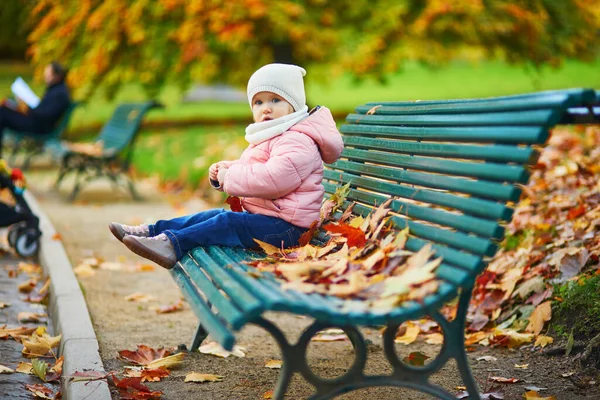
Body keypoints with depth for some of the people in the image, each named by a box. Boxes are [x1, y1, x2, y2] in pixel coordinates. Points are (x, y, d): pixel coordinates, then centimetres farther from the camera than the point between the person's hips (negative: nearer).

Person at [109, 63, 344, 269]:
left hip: (286, 227, -10)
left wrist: (230, 177, -18)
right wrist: (222, 172, 5)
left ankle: (172, 243, -30)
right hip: (260, 214, 10)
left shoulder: (296, 141, -16)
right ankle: (151, 231, -2)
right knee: (215, 215, 2)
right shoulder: (266, 139, 22)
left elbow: (275, 177, -30)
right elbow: (245, 170, 29)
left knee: (228, 222, -22)